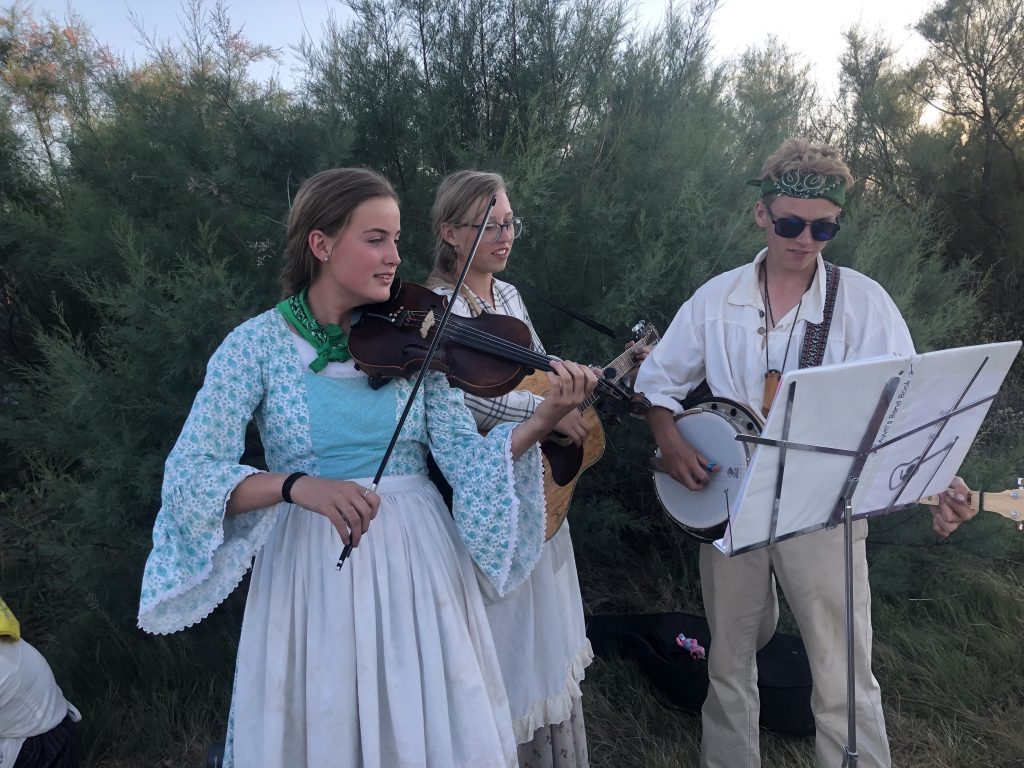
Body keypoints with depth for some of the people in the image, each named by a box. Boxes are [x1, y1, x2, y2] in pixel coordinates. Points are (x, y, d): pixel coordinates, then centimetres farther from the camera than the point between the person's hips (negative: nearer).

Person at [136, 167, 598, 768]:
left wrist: (543, 420, -24)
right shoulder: (258, 344, -7)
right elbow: (188, 476, -14)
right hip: (314, 571, -1)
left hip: (417, 562, 2)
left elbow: (466, 461, -7)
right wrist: (297, 485, -31)